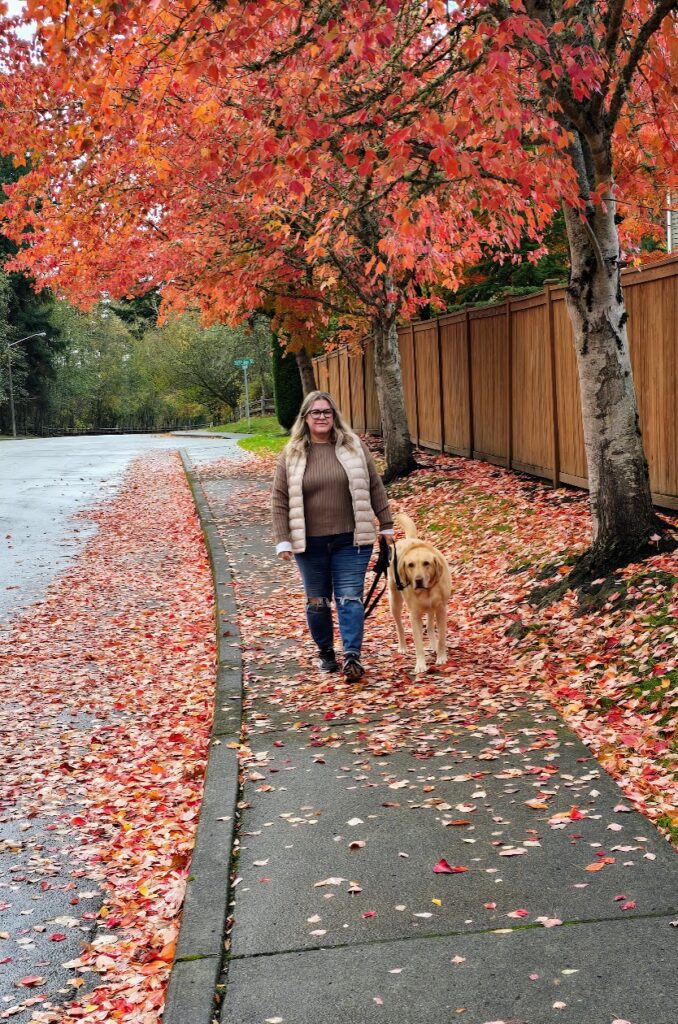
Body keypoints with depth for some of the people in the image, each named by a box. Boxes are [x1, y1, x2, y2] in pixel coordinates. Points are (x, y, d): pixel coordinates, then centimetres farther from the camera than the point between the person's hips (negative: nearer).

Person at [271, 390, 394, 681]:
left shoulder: (353, 447, 2)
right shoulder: (291, 455, 1)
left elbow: (375, 487, 6)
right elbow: (280, 500, 1)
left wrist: (386, 525, 5)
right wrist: (283, 541, -5)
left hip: (351, 540, -1)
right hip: (309, 543, 1)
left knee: (350, 598, -6)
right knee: (317, 602, 10)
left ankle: (353, 656, -8)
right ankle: (326, 652, 26)